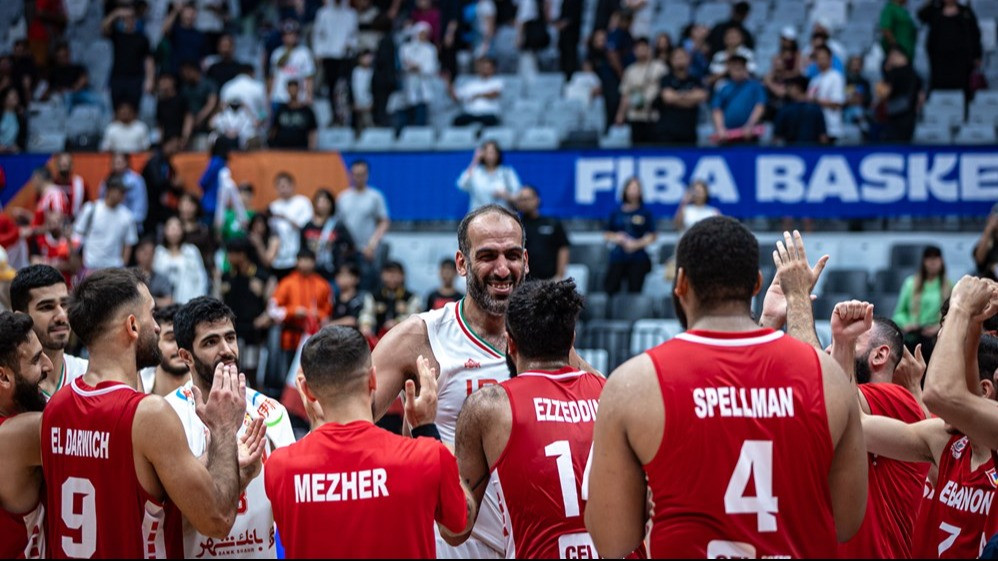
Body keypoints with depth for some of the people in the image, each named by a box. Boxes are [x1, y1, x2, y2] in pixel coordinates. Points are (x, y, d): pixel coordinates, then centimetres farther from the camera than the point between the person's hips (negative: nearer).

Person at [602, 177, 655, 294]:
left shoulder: (645, 213, 5)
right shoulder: (616, 213, 8)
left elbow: (651, 236, 1)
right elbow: (606, 234, 13)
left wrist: (637, 244, -13)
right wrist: (616, 237, -7)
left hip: (638, 258, -1)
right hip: (618, 257, 1)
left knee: (634, 291, -3)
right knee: (610, 289, -7)